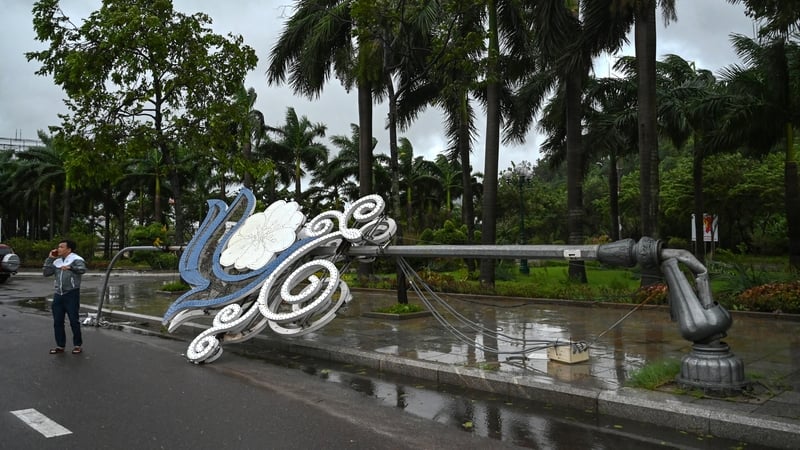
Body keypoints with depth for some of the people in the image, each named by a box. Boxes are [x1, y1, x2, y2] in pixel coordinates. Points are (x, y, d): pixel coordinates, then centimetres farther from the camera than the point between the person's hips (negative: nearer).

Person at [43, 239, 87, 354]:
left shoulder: (76, 259, -6)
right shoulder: (57, 261, 14)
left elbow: (82, 269, -25)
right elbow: (45, 273, 11)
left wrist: (70, 267, -41)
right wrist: (50, 258, 5)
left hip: (72, 294, -6)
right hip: (58, 294, 7)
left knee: (74, 321, -1)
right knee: (57, 322, 8)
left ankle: (78, 345, 11)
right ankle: (60, 346, 19)